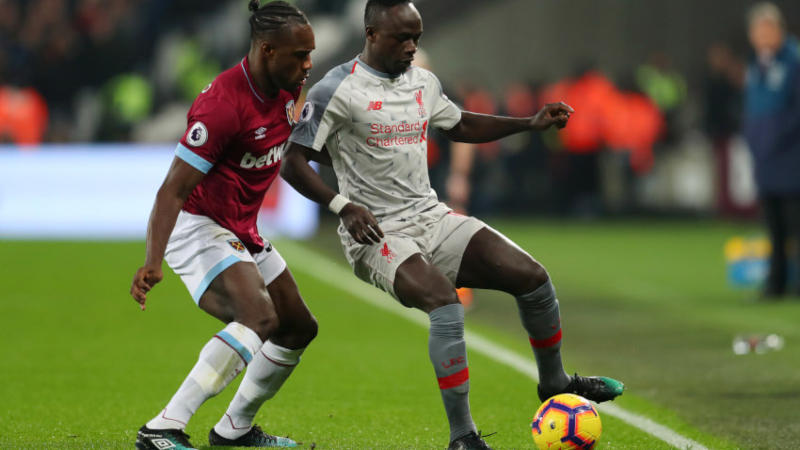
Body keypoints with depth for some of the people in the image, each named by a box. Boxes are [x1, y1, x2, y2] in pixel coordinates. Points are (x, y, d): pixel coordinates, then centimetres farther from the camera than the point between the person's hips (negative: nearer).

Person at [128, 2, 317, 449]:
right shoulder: (223, 105, -27)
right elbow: (174, 188, -29)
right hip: (197, 227, -10)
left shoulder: (287, 87, 0)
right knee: (259, 317, -31)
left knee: (299, 328, 15)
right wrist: (153, 261, -38)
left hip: (241, 232, 10)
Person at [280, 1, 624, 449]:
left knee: (532, 276, -3)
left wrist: (532, 123, 19)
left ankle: (554, 382, 22)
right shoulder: (338, 91, -11)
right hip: (378, 234, -7)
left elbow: (461, 126, 28)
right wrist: (343, 205, -25)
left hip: (432, 219, 7)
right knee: (444, 303, -32)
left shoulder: (423, 83, 11)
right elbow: (292, 162, -12)